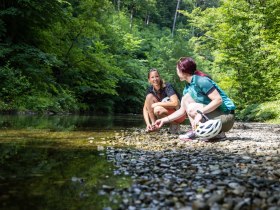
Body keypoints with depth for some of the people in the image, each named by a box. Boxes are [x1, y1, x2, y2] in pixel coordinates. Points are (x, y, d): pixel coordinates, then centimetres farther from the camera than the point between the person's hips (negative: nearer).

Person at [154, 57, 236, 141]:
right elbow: (182, 110, 16)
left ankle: (218, 133, -12)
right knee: (186, 99, 0)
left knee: (192, 108, -24)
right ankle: (195, 131, -4)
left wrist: (200, 112, -33)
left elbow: (218, 100, -26)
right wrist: (164, 120, 14)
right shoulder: (188, 87, 8)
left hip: (226, 117, -8)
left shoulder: (201, 80, -19)